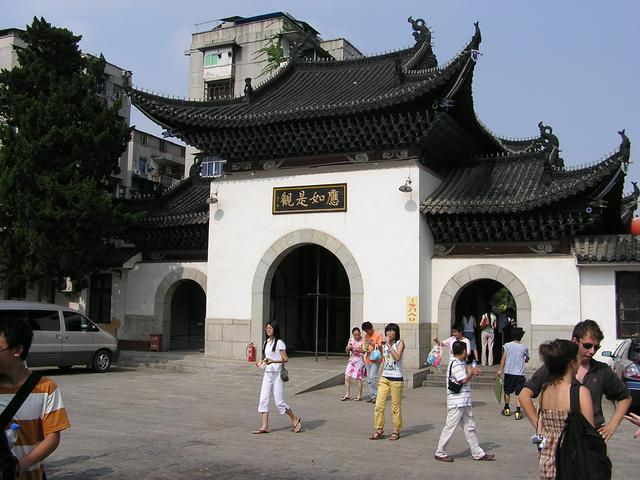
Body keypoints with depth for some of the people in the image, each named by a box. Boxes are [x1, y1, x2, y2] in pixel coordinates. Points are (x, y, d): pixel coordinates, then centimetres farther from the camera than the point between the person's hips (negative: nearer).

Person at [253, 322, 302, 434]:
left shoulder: (279, 343, -9)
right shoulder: (266, 343, 13)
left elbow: (285, 359, -12)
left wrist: (273, 361, -25)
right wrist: (262, 362, 3)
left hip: (277, 374, -7)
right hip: (267, 373, 7)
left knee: (279, 402, -4)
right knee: (263, 400, -2)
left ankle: (295, 419, 16)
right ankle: (265, 426, 1)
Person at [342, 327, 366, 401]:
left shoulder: (363, 340, -7)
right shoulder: (351, 340, 7)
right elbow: (347, 351, 11)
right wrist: (348, 348, -11)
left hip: (360, 360, -5)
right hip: (351, 360, 5)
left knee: (359, 378, -1)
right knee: (347, 377, -2)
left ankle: (359, 396, 11)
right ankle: (346, 395, 6)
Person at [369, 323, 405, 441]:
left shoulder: (400, 343, -3)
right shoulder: (384, 345, 12)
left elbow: (397, 357, -20)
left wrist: (389, 346, -17)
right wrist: (380, 377, 15)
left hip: (396, 379, -5)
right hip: (384, 378, 5)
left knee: (396, 406, 3)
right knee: (379, 405, -2)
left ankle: (396, 431, 15)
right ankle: (379, 430, 6)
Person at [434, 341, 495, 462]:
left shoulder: (461, 363, 16)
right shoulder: (456, 364, -16)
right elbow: (464, 380, -20)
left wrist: (471, 372, 6)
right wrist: (471, 373, -3)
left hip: (464, 402, 10)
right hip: (457, 402, -10)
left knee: (470, 427, 13)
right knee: (450, 427, -2)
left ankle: (478, 453, 19)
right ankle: (440, 453, 7)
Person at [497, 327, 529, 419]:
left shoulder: (507, 346, -4)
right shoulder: (524, 347, -2)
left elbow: (503, 358, -4)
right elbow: (527, 359, 13)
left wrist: (500, 370, 1)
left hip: (508, 373, 1)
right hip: (520, 374, -1)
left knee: (507, 391, 16)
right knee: (519, 393, 2)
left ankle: (507, 409, 27)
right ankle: (518, 412, -3)